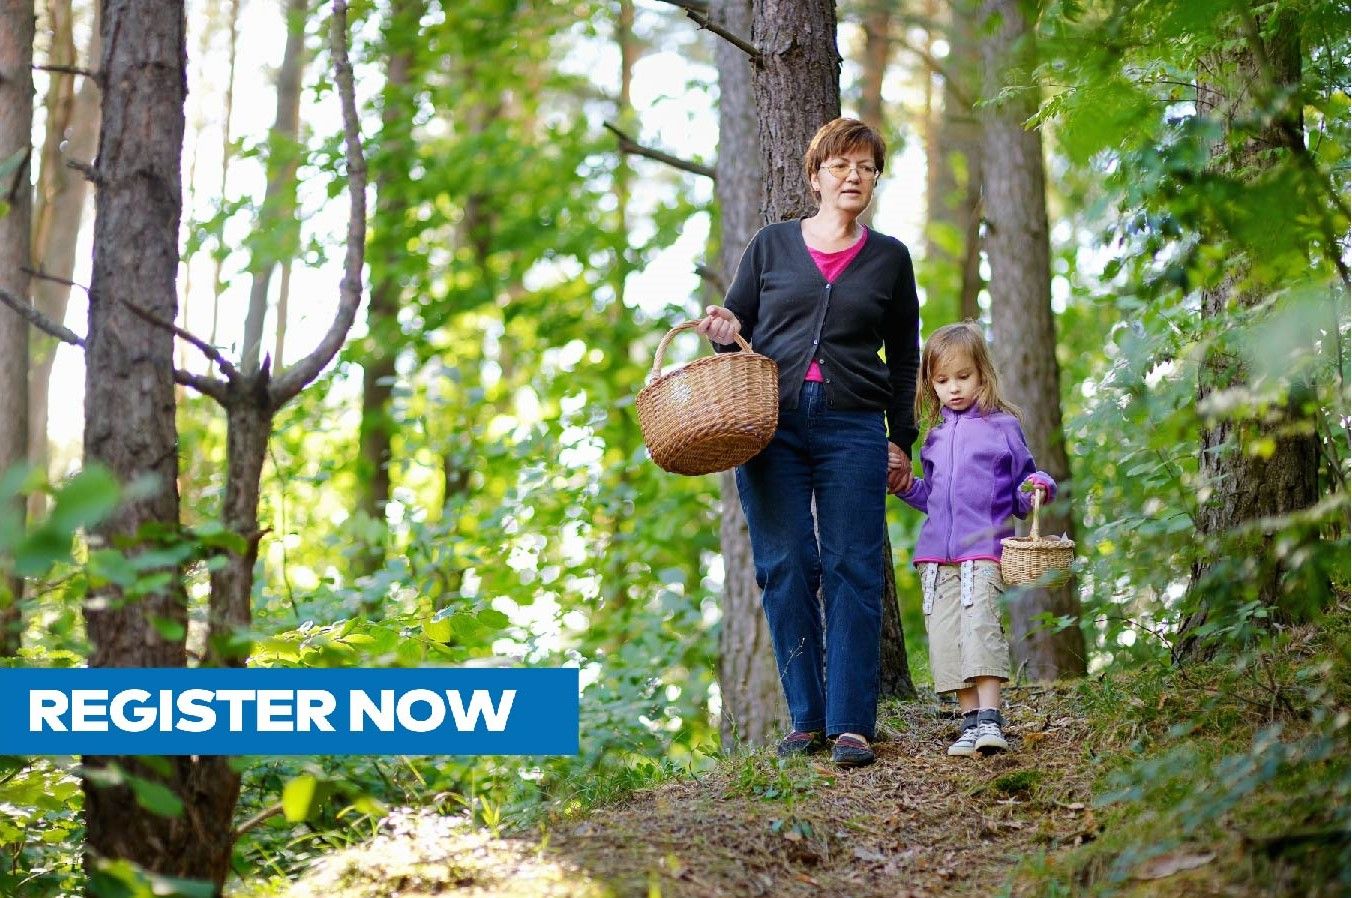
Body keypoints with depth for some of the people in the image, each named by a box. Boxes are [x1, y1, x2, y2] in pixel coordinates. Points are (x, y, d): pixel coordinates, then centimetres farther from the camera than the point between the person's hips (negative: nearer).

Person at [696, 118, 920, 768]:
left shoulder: (889, 258, 11)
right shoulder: (771, 245, 10)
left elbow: (905, 358, 16)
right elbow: (737, 324, 17)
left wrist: (902, 440, 10)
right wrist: (724, 331, -7)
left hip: (853, 428, 0)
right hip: (771, 423, 1)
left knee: (852, 572, -5)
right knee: (785, 568, -1)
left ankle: (851, 725, -4)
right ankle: (806, 718, 7)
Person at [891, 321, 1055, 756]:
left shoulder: (1003, 426, 4)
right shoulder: (936, 435, 18)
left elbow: (1020, 493, 8)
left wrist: (1037, 488, -12)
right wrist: (906, 487, 11)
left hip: (984, 548, -5)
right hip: (937, 552, 5)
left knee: (979, 623, -20)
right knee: (944, 635, -2)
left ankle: (990, 718, -22)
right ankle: (970, 719, 3)